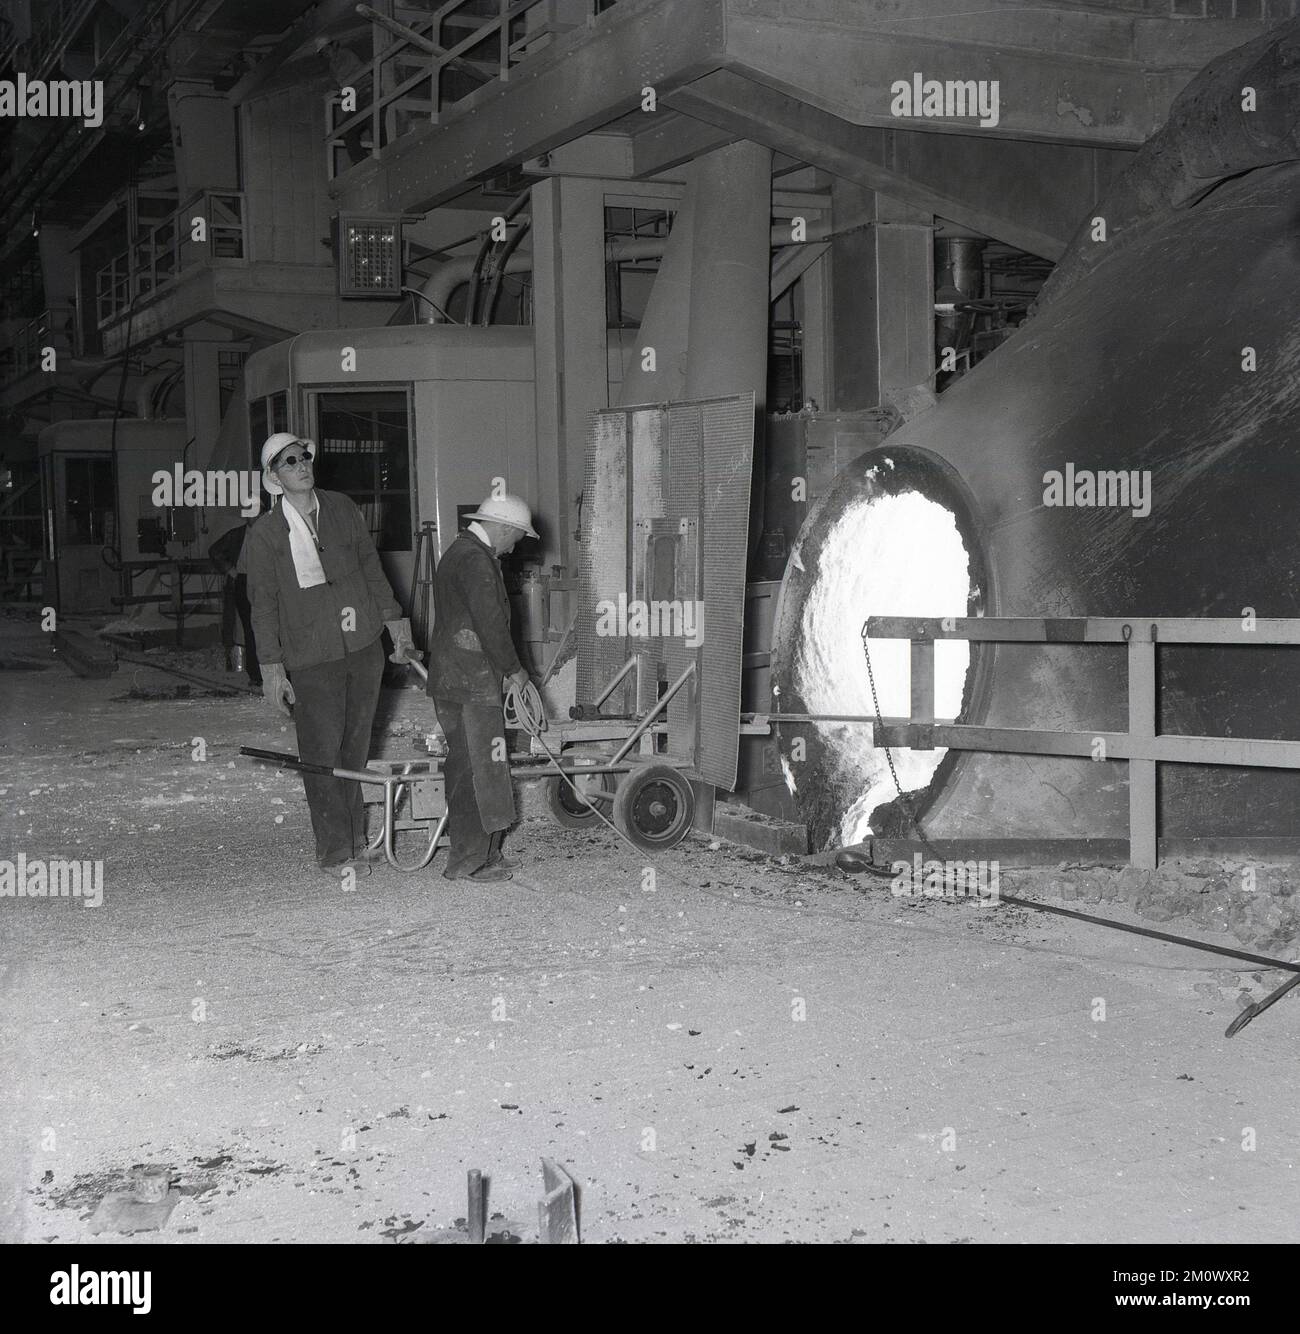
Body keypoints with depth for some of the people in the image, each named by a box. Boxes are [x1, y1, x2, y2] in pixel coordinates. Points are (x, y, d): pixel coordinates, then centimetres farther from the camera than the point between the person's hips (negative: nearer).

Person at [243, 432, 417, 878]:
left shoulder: (341, 509, 7)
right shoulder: (263, 535, -4)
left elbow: (371, 570, 15)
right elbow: (263, 606, -3)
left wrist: (395, 623, 13)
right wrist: (271, 669, -7)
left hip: (364, 646, 4)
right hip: (311, 659, -4)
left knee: (355, 747, 11)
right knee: (323, 753, -4)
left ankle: (354, 838, 23)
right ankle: (335, 851, 6)